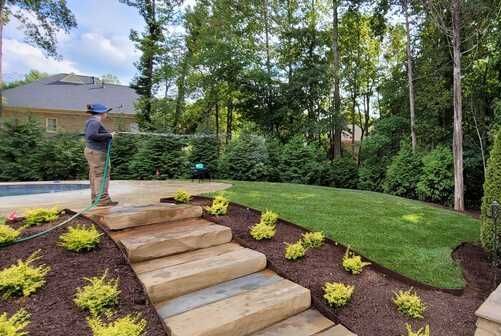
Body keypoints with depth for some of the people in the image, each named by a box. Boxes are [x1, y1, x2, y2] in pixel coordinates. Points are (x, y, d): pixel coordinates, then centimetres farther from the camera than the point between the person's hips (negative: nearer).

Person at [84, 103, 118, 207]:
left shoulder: (94, 121, 18)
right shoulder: (94, 121, -12)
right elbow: (92, 135, -25)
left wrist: (109, 135, 11)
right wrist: (108, 135, -18)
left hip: (94, 151, 10)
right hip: (96, 152, -10)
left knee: (95, 175, 11)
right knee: (101, 175, -10)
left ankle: (95, 198, 17)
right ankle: (103, 199, -9)